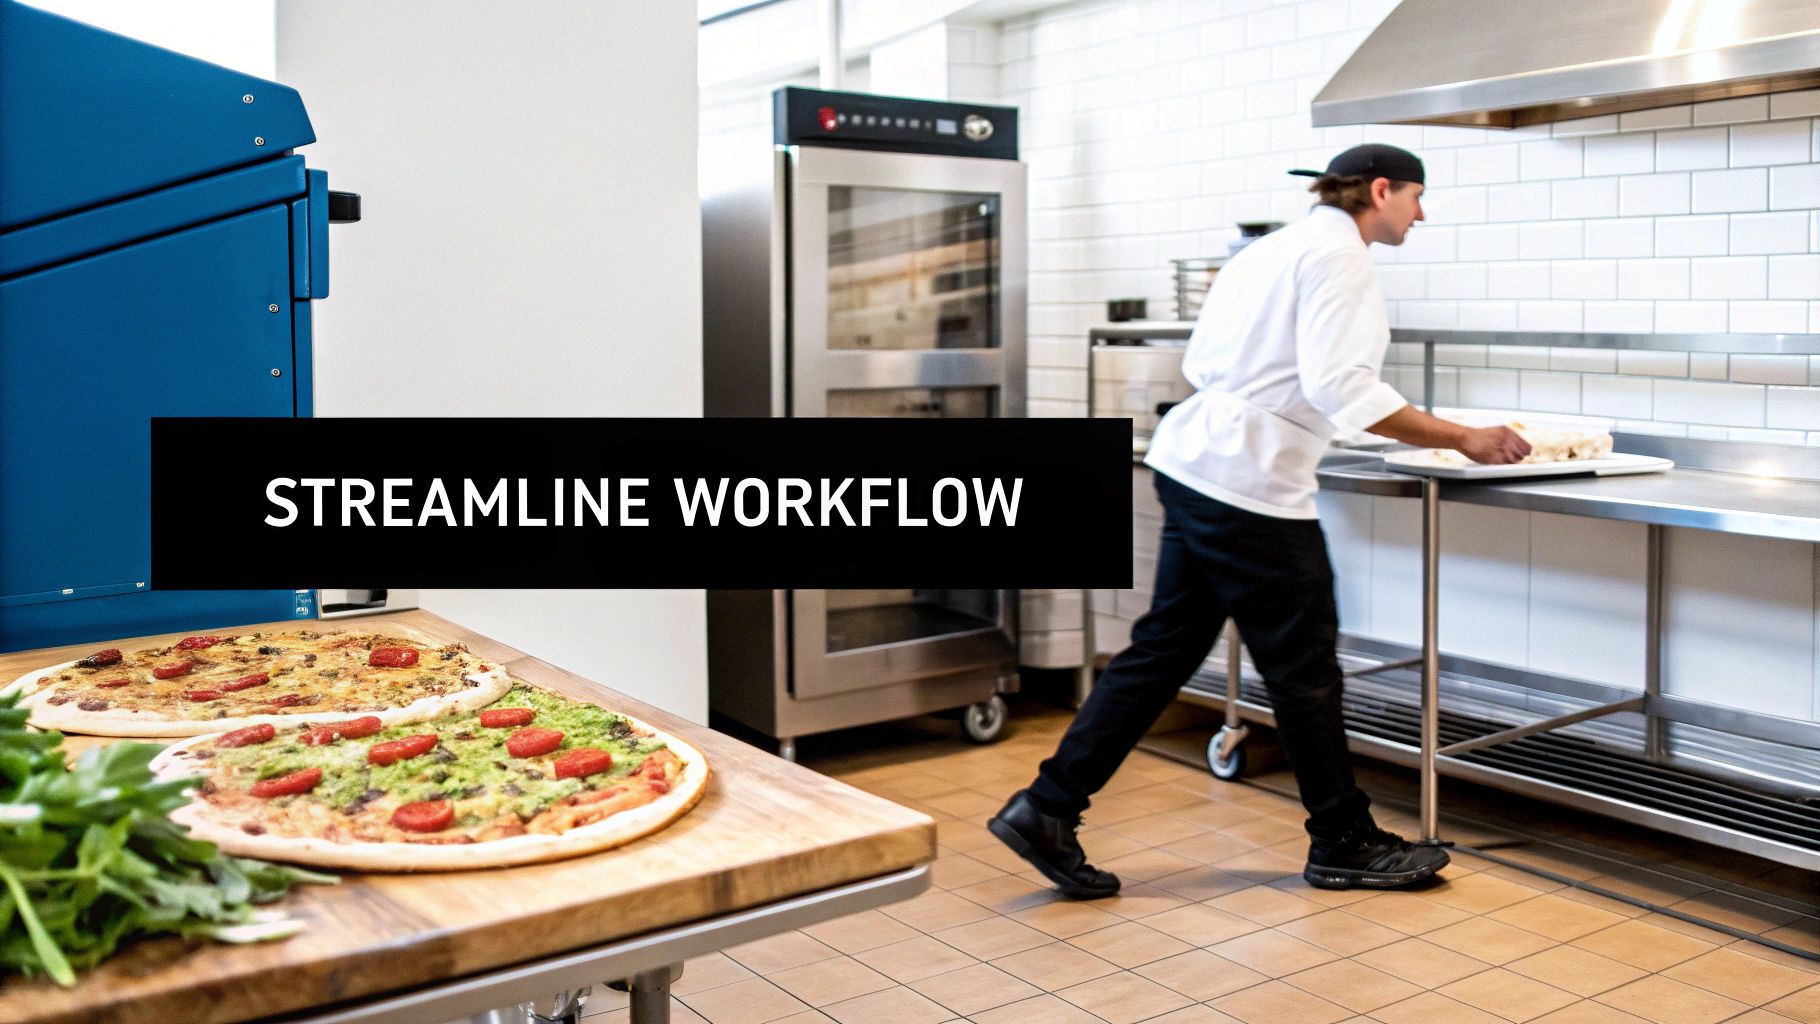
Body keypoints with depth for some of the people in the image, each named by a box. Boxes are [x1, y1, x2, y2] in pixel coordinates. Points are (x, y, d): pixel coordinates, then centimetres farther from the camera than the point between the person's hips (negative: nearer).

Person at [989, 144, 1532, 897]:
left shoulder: (1272, 248, 19)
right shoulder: (1339, 252, -9)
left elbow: (1200, 365, 19)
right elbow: (1340, 384, -19)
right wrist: (1461, 440, -14)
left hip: (1195, 463, 10)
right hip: (1251, 481, -10)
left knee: (1166, 649, 12)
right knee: (1304, 668, 4)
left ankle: (1047, 811, 12)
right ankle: (1344, 843, 20)